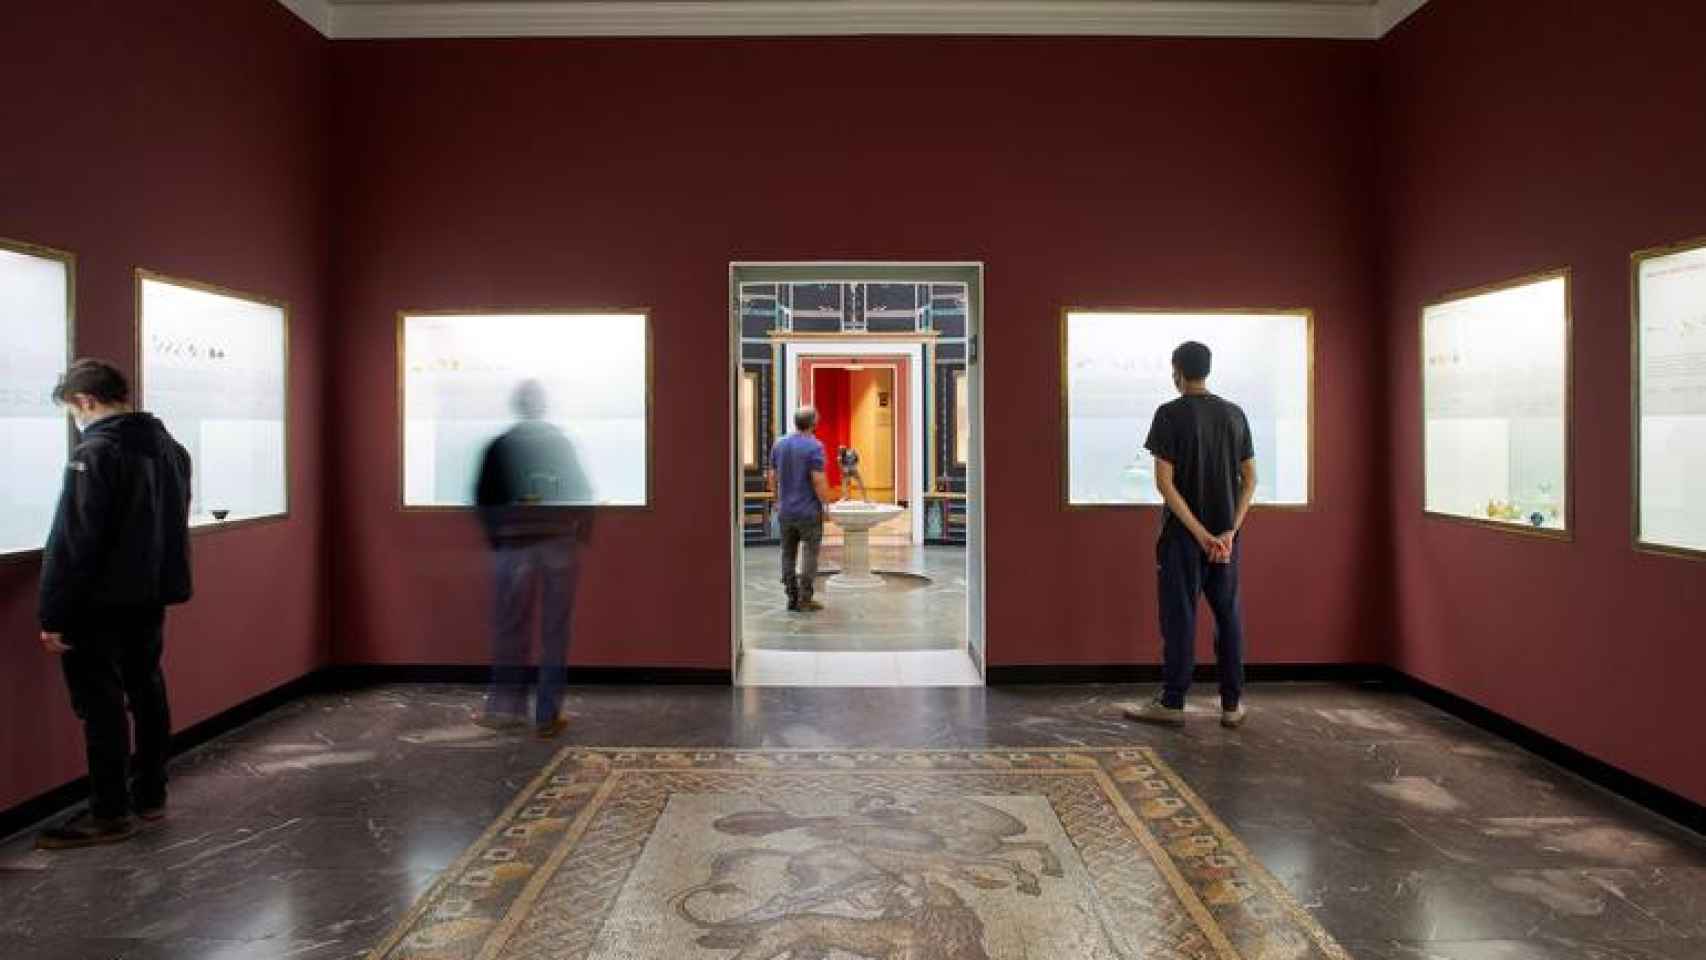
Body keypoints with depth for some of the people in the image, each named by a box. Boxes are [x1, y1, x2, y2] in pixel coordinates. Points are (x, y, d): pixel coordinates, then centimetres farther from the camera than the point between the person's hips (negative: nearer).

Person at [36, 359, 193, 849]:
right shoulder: (169, 447, 10)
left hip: (101, 604, -8)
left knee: (102, 705, -1)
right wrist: (161, 582, 20)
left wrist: (54, 615, -16)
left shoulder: (96, 452, -16)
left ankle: (110, 813, 5)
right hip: (151, 596, 8)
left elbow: (72, 542, -19)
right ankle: (151, 795, 23)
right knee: (148, 692, 14)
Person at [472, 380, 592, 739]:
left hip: (514, 545, 0)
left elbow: (483, 499, 0)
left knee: (510, 629, 9)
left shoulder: (499, 447, 1)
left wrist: (495, 538, 11)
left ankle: (505, 708, 14)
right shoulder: (563, 444, 2)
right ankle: (548, 716, 4)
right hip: (561, 545, 0)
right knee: (555, 632, 3)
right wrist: (581, 534, 11)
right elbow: (584, 494, 2)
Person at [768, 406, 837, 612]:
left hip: (786, 510, 6)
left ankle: (792, 597, 13)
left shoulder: (779, 444, 4)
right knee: (810, 555, 2)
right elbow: (819, 481, -19)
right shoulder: (814, 446, -15)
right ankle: (805, 599, 1)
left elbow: (772, 476, 8)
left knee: (788, 554, 11)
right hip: (809, 510, -5)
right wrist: (827, 504, -7)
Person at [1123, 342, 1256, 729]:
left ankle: (1172, 703, 8)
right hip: (1226, 532, 4)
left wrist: (1201, 533, -14)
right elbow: (1250, 479, 3)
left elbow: (1164, 481, -15)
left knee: (1179, 616, 2)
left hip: (1183, 534, -4)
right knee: (1228, 616, 11)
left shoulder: (1170, 414, -9)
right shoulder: (1235, 414, 6)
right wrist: (1229, 531, -3)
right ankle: (1232, 704, 16)